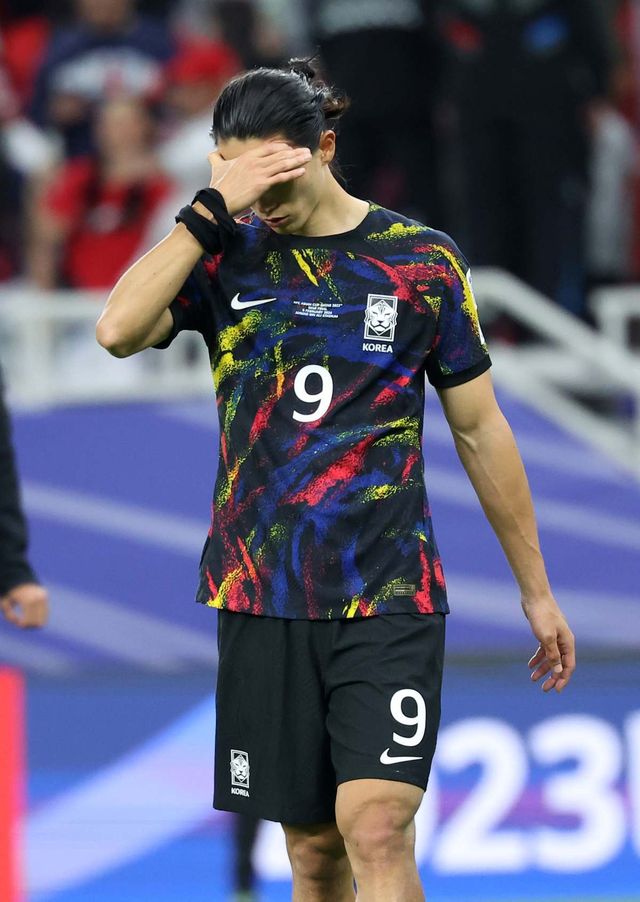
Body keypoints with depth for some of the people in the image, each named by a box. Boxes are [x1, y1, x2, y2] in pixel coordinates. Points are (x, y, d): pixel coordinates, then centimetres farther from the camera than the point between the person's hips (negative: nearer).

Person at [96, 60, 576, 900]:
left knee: (377, 827, -16)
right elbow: (119, 329, -14)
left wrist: (536, 590, 11)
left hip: (389, 598, -2)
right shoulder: (228, 256, 4)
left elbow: (480, 428, 8)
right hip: (262, 600, 2)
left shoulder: (422, 260, 1)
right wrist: (213, 208, -16)